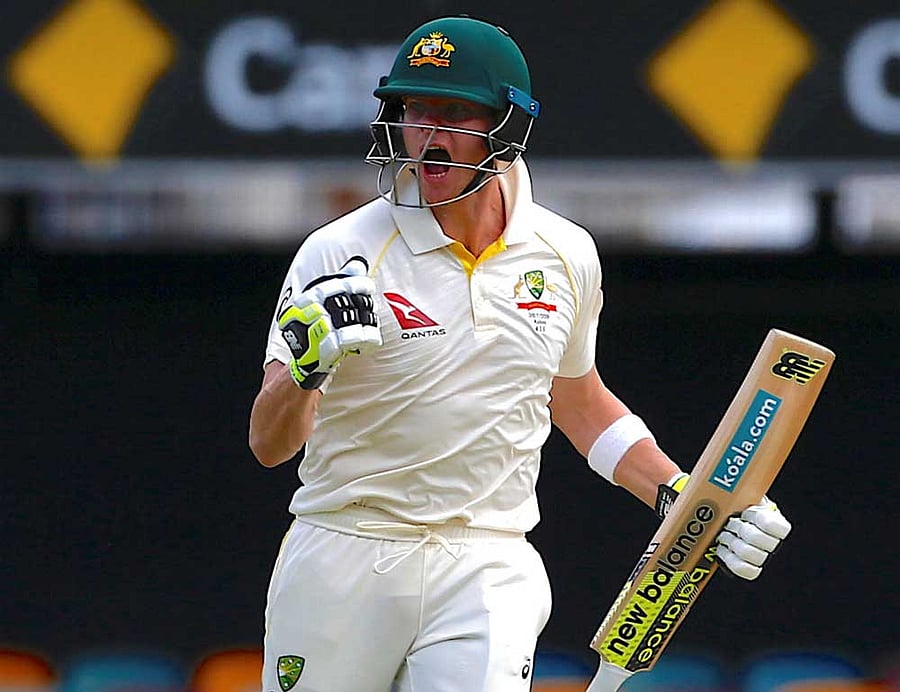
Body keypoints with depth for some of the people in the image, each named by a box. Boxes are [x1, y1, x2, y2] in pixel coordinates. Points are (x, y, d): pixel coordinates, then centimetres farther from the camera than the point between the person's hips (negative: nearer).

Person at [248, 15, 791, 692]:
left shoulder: (566, 256, 4)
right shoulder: (341, 254, -8)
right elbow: (269, 444, -13)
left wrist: (688, 498, 14)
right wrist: (306, 366, -34)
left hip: (487, 575, 1)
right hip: (344, 566, -1)